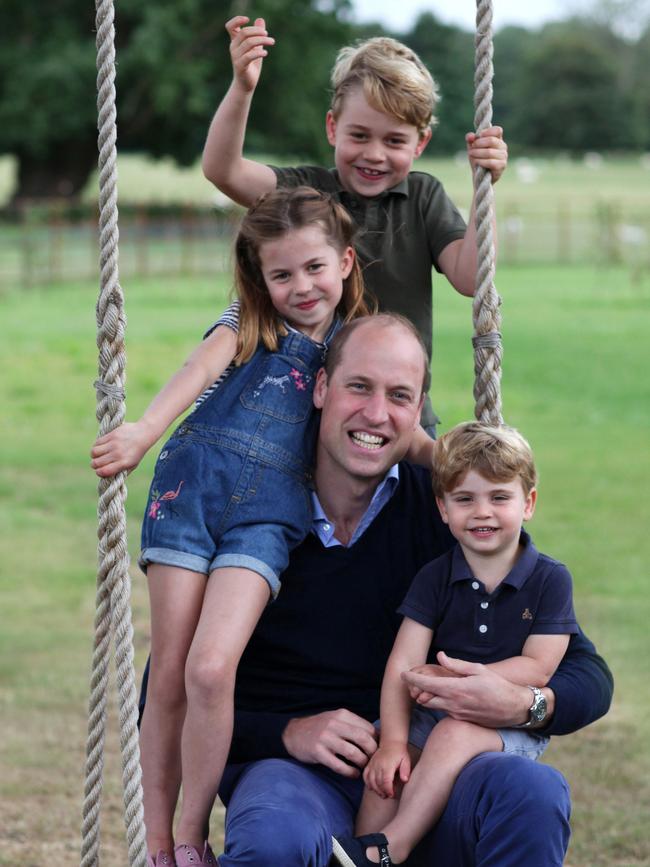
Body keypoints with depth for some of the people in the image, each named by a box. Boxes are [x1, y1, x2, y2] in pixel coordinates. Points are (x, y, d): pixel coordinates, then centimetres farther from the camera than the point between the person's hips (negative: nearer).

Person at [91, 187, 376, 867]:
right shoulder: (249, 328, 10)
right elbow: (205, 365, -10)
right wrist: (145, 431, -26)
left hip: (266, 510, 0)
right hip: (192, 486, 1)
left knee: (212, 669, -19)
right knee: (168, 676, -2)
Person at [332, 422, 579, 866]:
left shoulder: (549, 579, -2)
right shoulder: (435, 578, 4)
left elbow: (538, 668, -9)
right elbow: (404, 665, -5)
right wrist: (393, 741, -20)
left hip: (514, 722, -3)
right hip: (435, 713, 3)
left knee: (455, 733, -34)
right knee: (387, 769, -26)